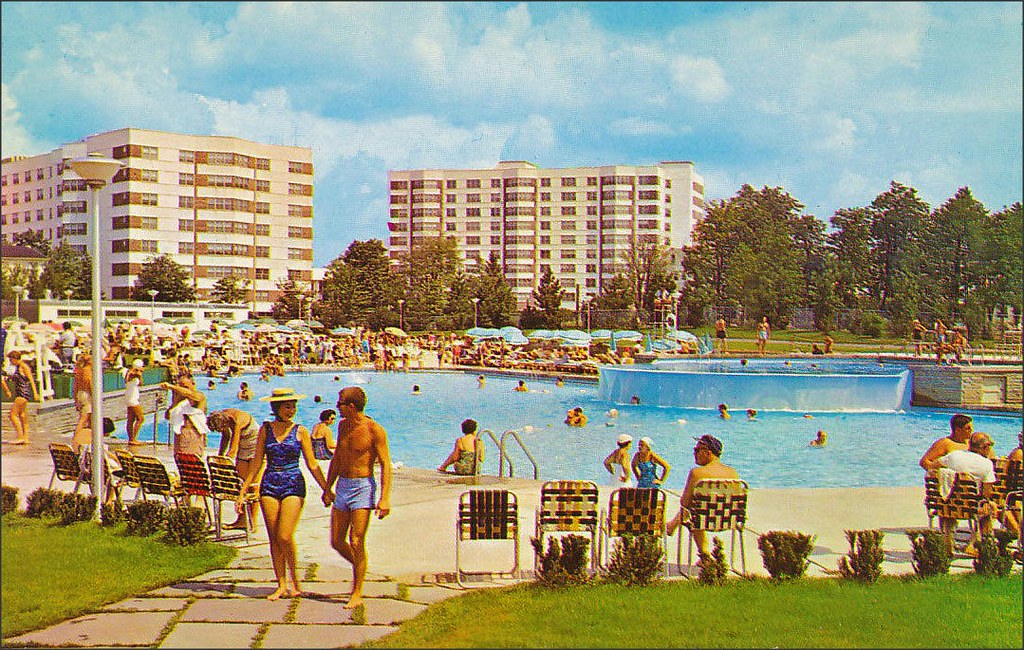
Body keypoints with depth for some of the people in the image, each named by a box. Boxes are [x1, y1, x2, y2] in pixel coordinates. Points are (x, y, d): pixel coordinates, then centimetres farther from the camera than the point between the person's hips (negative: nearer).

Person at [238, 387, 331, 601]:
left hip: (293, 485, -3)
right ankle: (281, 585, 12)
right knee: (274, 539, 3)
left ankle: (295, 580, 7)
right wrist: (243, 491, 6)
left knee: (284, 536, -12)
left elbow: (312, 465, 3)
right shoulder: (265, 429, 5)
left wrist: (326, 490, -2)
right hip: (269, 485, 3)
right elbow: (257, 463, 8)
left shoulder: (300, 431, 0)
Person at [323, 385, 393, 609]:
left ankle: (357, 594, 0)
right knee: (337, 542, 7)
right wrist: (328, 488, 21)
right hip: (342, 487, 7)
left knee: (356, 542, -9)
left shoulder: (374, 430, -11)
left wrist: (385, 498, -19)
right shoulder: (343, 425, 10)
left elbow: (386, 465, -12)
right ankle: (360, 569, 34)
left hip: (363, 487, -7)